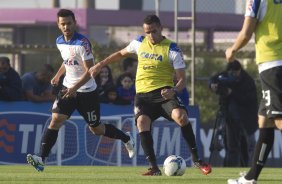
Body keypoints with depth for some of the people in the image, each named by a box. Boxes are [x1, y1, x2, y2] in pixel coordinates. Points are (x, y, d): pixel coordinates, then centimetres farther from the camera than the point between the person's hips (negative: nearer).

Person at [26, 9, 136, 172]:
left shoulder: (82, 43, -20)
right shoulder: (60, 41, 3)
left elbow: (89, 71, -21)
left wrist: (74, 88, -29)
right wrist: (58, 75, 8)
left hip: (86, 91, -5)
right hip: (68, 88, 5)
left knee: (96, 129, 8)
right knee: (55, 120, -14)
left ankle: (127, 139, 35)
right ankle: (41, 159, -20)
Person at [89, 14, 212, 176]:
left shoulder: (172, 49, -4)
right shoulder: (140, 43, 9)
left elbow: (182, 79, -6)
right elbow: (121, 53, 29)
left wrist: (174, 90, -27)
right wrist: (101, 64, 23)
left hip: (163, 92, -3)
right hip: (143, 94, 3)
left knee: (180, 116, -30)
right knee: (142, 121, -25)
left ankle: (196, 159, -15)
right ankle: (154, 167, -21)